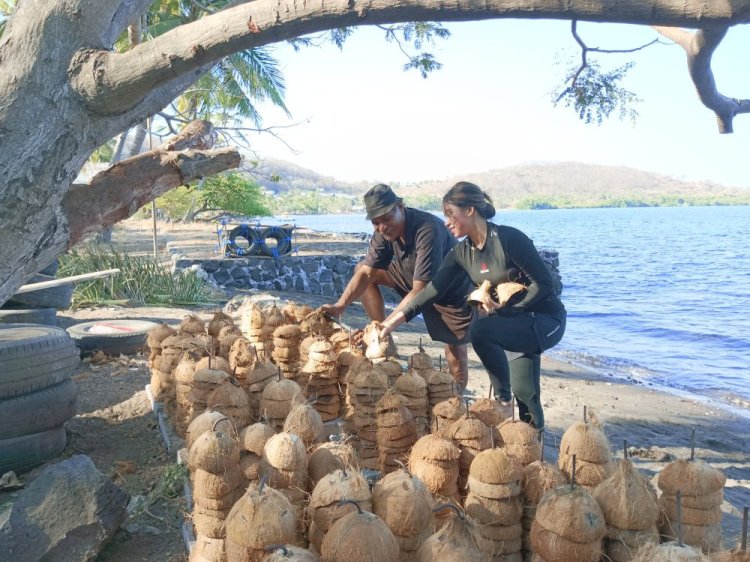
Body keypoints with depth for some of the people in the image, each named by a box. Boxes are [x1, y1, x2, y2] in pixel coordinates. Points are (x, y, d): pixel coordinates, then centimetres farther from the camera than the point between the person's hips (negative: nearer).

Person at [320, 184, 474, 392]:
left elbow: (420, 291, -39)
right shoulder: (384, 232, -14)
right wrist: (340, 305, -25)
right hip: (413, 276, 7)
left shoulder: (427, 230, -36)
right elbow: (365, 272, -11)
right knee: (362, 269, -2)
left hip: (452, 289, -7)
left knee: (455, 348, -6)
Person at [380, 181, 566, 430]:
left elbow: (544, 282, -21)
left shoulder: (508, 239, -22)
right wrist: (395, 319, -12)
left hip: (546, 319, -7)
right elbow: (434, 289, -6)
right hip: (512, 321, 7)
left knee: (481, 331, -29)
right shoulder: (462, 253, -1)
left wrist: (506, 306, -23)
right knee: (523, 391, 10)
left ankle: (502, 397, -11)